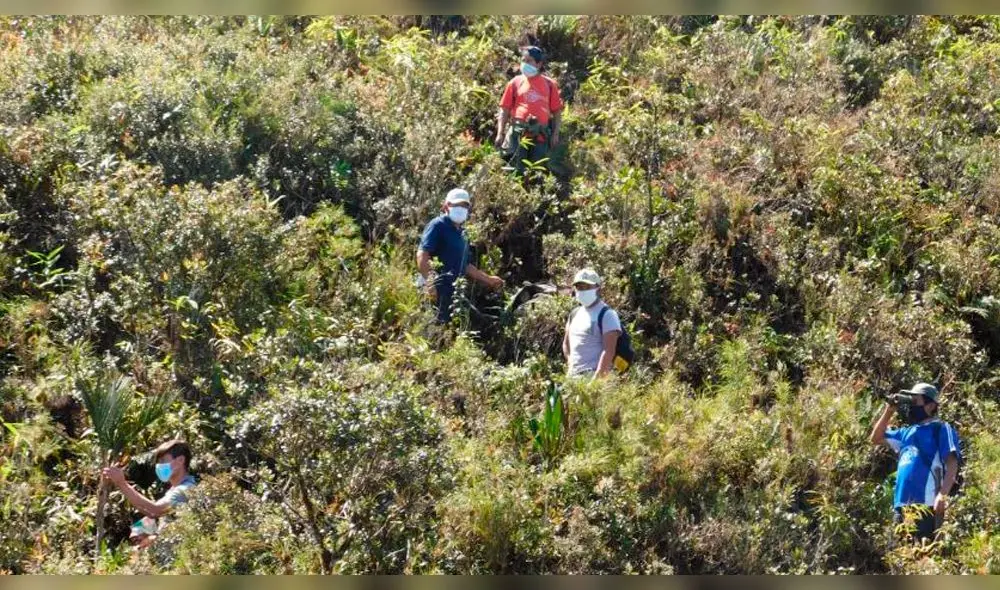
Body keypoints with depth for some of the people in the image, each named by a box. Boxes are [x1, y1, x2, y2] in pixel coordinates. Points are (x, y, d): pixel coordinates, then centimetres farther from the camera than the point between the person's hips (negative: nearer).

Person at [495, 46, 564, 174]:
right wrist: (500, 133, 1)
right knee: (516, 169, -4)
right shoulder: (515, 82, 10)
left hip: (540, 135, 1)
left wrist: (555, 134, 3)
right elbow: (504, 110, 10)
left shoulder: (549, 84, 11)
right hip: (518, 133, -1)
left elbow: (557, 111, 12)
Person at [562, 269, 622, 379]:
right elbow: (566, 343, 29)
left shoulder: (607, 315, -6)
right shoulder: (575, 314, 17)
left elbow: (608, 351, -13)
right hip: (573, 375, 7)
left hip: (593, 375, -7)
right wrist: (571, 363, 13)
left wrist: (596, 379, -20)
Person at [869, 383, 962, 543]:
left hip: (926, 504, -8)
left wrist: (943, 494, -21)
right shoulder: (907, 432, 24)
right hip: (902, 504, 8)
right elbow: (876, 438, 29)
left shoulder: (941, 429, 2)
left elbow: (952, 463, -8)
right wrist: (889, 410, 19)